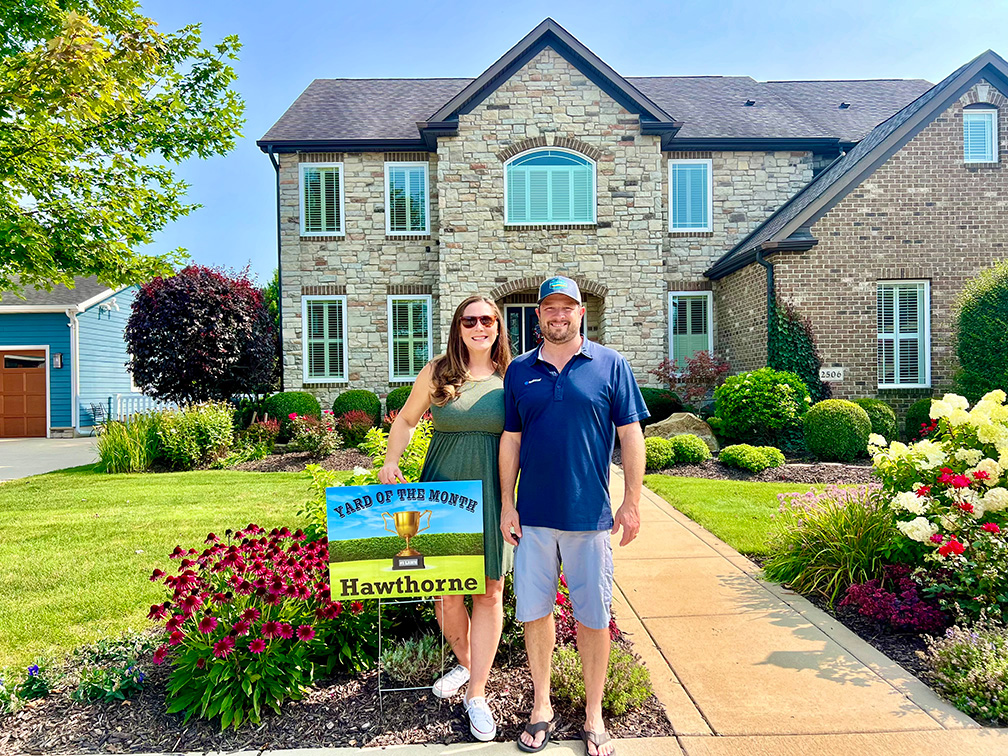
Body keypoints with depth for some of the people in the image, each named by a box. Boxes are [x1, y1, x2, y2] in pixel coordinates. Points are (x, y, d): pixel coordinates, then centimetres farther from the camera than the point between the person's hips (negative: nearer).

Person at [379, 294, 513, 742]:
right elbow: (406, 420, 12)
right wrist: (391, 461, -2)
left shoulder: (511, 378, 3)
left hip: (492, 493, 0)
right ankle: (464, 662, 35)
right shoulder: (437, 372, 2)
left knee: (489, 593, 4)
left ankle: (477, 693, 20)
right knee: (448, 592, 5)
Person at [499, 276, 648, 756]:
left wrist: (632, 502, -3)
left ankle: (593, 715, 27)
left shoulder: (609, 365, 1)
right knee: (533, 611, 10)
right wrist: (506, 505, 5)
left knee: (593, 616, 8)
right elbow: (510, 441, 9)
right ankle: (541, 707, 30)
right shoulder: (519, 371, 7)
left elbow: (630, 436, 1)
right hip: (533, 516, 2)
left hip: (590, 514, -2)